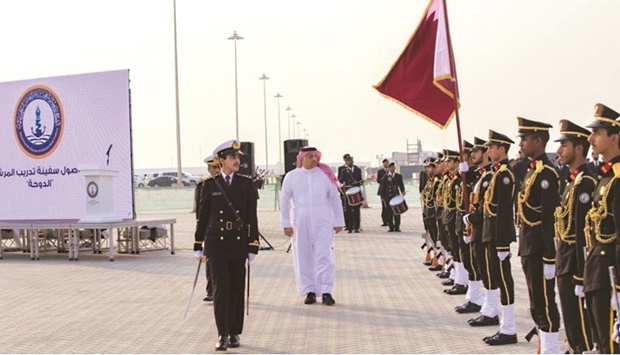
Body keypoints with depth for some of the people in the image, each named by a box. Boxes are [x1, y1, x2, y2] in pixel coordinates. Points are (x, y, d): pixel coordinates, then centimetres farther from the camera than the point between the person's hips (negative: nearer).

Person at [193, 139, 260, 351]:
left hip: (239, 244, 1)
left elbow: (252, 217, 1)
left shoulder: (246, 184, 3)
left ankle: (234, 333, 18)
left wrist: (252, 247, -3)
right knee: (220, 289, -4)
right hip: (216, 244, -1)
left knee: (237, 289, 7)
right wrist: (198, 246, 5)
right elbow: (202, 216, 6)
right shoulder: (210, 185, 2)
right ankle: (223, 335, -1)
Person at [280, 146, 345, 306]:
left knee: (324, 256, -5)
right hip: (300, 224, 1)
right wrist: (286, 224, 0)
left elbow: (335, 198, 5)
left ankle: (326, 291, -1)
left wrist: (338, 221, 3)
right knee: (303, 258, 4)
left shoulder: (325, 175, 3)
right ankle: (309, 291, 13)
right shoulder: (292, 176, 2)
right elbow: (284, 201, 4)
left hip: (323, 223, -1)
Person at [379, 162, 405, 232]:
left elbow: (401, 185, 7)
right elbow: (383, 187, 7)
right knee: (389, 213, -1)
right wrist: (382, 197, 2)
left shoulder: (399, 176, 9)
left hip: (396, 196, 0)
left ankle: (397, 227, 4)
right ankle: (391, 227, 4)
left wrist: (402, 191, -14)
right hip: (388, 197, 0)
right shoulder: (385, 177, 8)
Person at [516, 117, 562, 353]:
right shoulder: (532, 170, 13)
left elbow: (551, 219, -20)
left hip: (539, 251, -10)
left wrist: (549, 259, -21)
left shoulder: (546, 173, -17)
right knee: (537, 305, 15)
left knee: (545, 305, -3)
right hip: (529, 249, 10)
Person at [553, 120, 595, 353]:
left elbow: (584, 233, -22)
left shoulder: (585, 183, -18)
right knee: (571, 320, 17)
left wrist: (581, 277, -22)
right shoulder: (572, 181, 13)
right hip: (565, 262, 10)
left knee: (580, 323, -4)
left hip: (575, 264, -10)